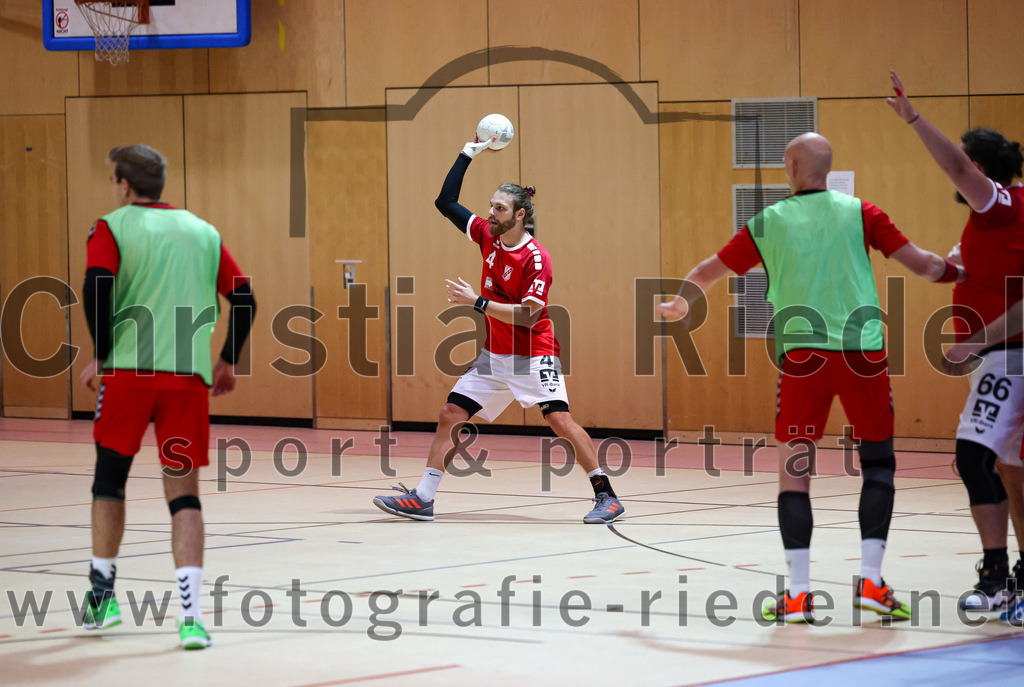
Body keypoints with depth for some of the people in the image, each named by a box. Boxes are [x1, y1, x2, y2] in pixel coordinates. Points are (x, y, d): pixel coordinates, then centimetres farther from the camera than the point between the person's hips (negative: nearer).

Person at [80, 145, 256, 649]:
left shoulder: (112, 227, 4)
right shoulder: (202, 231, 14)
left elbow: (97, 287, -13)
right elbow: (243, 298, 11)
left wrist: (101, 355, -3)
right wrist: (228, 361, 21)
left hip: (128, 367, -2)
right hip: (189, 376, 2)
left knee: (110, 475, 18)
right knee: (183, 493, 2)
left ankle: (101, 593, 23)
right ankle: (190, 614, -11)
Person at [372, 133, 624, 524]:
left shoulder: (536, 259, -18)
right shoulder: (488, 236, 2)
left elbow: (528, 315, -25)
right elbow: (446, 202, 9)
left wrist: (477, 302, -27)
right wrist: (468, 154, 4)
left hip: (533, 355, -7)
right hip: (494, 355, 7)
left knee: (560, 420, -19)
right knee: (449, 416, 2)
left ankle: (606, 496, -13)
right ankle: (423, 499, 6)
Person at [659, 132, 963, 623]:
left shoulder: (768, 223, 9)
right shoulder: (859, 213, 7)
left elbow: (710, 271, 21)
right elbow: (919, 262, 5)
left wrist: (680, 302, 41)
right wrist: (961, 272, 25)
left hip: (802, 354, 0)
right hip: (863, 352, 0)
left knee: (794, 470, 6)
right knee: (878, 463, 11)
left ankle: (798, 594, -1)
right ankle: (871, 582, 0)